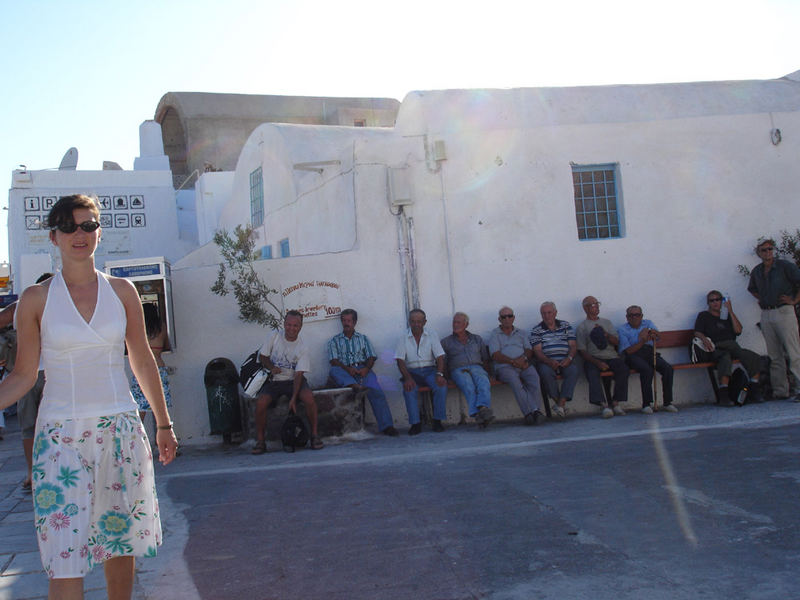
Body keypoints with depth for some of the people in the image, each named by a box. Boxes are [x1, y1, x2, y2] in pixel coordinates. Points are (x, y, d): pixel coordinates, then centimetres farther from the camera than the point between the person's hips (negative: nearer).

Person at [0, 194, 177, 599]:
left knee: (122, 542, 11)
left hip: (121, 429, 2)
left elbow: (143, 361, 11)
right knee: (64, 559, -5)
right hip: (62, 434, -2)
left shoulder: (121, 291, 5)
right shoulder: (36, 299, 1)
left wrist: (163, 424, 14)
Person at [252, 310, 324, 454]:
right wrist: (271, 367, -15)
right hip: (273, 381, 1)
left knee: (309, 397, -31)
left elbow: (298, 374, -14)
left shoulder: (303, 348, -9)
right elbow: (262, 356, 8)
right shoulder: (274, 336, -2)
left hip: (293, 380, -1)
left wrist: (293, 398, -24)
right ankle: (260, 440, -9)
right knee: (260, 402, -27)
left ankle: (314, 435, -13)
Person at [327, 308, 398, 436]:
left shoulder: (363, 338, 22)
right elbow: (334, 361, 4)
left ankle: (386, 426, -31)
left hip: (362, 370, 0)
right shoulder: (334, 341, 18)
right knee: (333, 370, -33)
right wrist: (347, 369, -15)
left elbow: (371, 357, 11)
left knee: (376, 391, -27)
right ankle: (354, 386, -56)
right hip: (344, 372, 0)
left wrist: (366, 369, -11)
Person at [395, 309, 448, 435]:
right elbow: (400, 360, -4)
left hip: (429, 369, 1)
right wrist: (408, 378, -22)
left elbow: (440, 357, 1)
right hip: (411, 371, -1)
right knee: (409, 389, -33)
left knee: (441, 386, -29)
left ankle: (438, 420, -17)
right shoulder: (403, 338, 4)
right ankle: (415, 423, -25)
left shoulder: (432, 336, 7)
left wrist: (439, 374, -19)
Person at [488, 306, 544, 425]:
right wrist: (513, 361, -12)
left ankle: (529, 413, -43)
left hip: (524, 365, 3)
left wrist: (524, 358, -7)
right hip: (505, 367, -3)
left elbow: (529, 350, 17)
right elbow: (495, 355, 0)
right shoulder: (494, 334, 15)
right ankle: (533, 410, -47)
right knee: (514, 380, -37)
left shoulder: (520, 333, 27)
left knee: (534, 377, -31)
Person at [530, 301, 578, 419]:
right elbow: (537, 351, -1)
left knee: (573, 370, -32)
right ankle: (559, 402, -22)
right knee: (546, 372, -36)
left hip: (565, 361, 1)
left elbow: (573, 346, 9)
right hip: (546, 361, -1)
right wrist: (549, 361, -20)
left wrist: (569, 358, -13)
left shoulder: (566, 326, 17)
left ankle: (561, 403, -35)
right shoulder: (536, 331, 11)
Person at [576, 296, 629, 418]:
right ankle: (604, 405, -43)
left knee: (623, 369, -28)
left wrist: (605, 334, -6)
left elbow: (616, 342, 15)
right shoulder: (582, 327, 12)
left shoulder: (607, 322, 24)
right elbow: (582, 351, 1)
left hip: (611, 357, 3)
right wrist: (597, 363, -14)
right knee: (592, 374, -35)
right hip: (593, 359, -3)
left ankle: (616, 402, -24)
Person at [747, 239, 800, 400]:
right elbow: (752, 289, 32)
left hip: (784, 312, -5)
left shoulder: (785, 266, -3)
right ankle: (780, 391, 10)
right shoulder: (756, 271, 14)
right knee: (774, 356, 6)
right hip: (766, 315, 6)